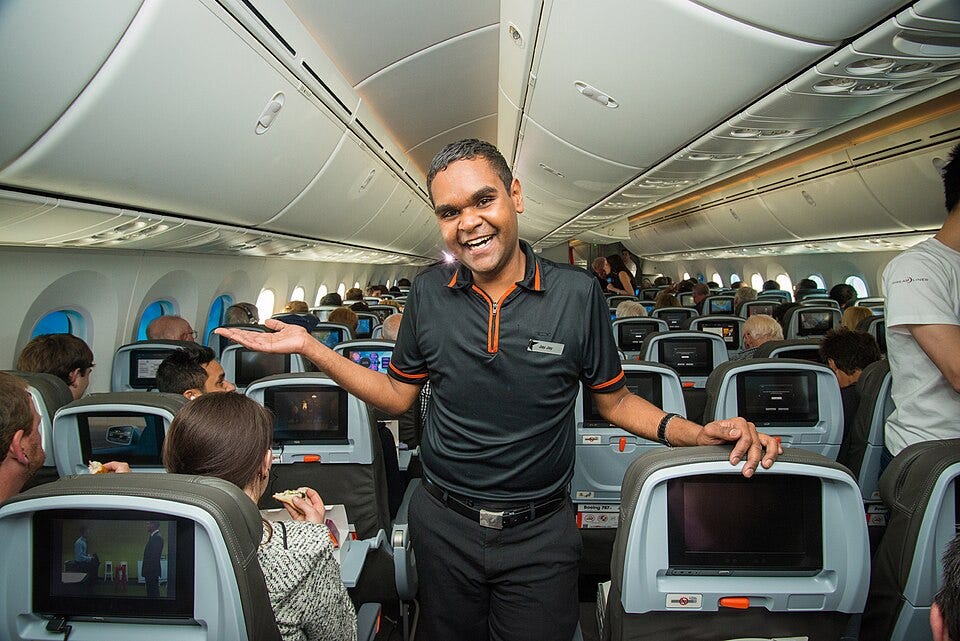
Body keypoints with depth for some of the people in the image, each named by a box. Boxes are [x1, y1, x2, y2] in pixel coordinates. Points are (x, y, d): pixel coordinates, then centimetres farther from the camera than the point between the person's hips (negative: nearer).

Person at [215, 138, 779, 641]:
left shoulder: (577, 294, -12)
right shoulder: (429, 293, -5)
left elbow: (615, 400, -2)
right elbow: (399, 395, 5)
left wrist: (698, 433, -18)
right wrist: (309, 346, -2)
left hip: (540, 534, -2)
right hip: (444, 524, 2)